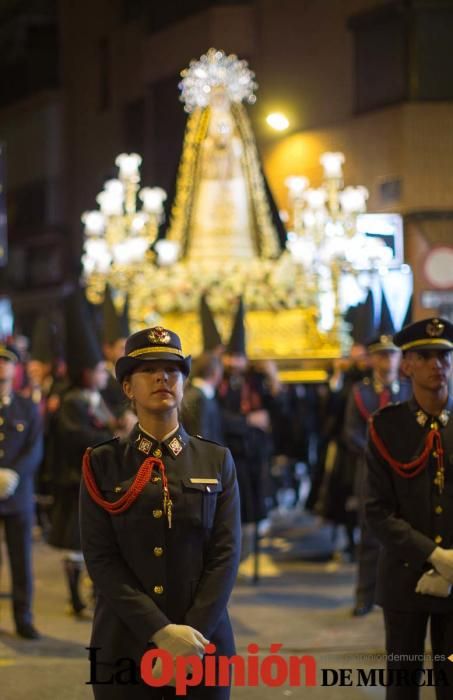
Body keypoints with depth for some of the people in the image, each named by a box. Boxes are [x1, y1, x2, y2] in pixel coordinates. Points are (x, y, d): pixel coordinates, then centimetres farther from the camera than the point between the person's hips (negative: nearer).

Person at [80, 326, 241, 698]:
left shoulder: (217, 461, 5)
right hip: (124, 648, -1)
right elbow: (100, 558, -7)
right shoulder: (102, 465, 1)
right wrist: (161, 632, -17)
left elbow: (226, 554, -2)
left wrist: (192, 634, -14)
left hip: (203, 644, 1)